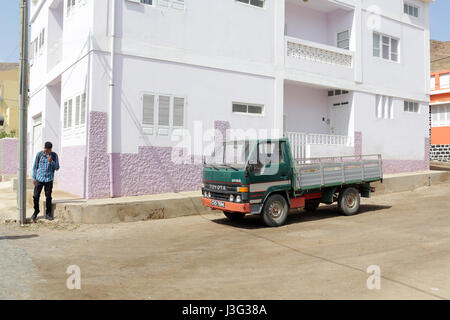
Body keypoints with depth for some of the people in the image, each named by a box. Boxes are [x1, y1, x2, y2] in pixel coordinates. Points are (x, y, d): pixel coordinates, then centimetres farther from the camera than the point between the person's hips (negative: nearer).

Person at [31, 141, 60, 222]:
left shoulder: (54, 155, 1)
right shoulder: (39, 154, 1)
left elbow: (57, 168, 1)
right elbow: (35, 166, 9)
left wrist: (51, 161, -16)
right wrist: (34, 178, 7)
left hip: (49, 179, 0)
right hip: (39, 178, 0)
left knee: (48, 197, 2)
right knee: (36, 196, -1)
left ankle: (48, 214, 15)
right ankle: (36, 211, 22)